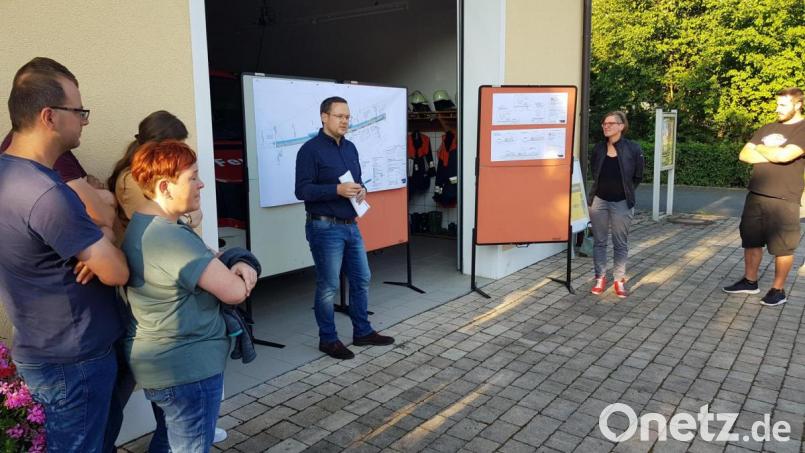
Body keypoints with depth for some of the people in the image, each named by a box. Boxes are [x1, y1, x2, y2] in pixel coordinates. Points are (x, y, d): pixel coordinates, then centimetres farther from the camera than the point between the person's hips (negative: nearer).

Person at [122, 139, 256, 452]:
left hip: (167, 362, 10)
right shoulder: (171, 238, -28)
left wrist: (235, 266, -8)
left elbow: (202, 264, 13)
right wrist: (237, 276, -2)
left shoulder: (143, 225, 7)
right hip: (185, 368, -10)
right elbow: (235, 292, -26)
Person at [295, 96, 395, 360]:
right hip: (325, 228, -8)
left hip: (351, 226, 8)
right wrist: (337, 190, -25)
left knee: (361, 280, 14)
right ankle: (328, 339, 18)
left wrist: (361, 189, -3)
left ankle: (363, 332, 29)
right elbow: (302, 190, -16)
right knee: (328, 287, 2)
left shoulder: (350, 148, 12)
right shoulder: (311, 149, -11)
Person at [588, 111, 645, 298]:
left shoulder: (633, 148, -8)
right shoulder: (598, 148, 2)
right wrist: (604, 188, 11)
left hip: (621, 203, -3)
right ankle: (600, 277, 19)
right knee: (599, 241, 8)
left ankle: (619, 279, 17)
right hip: (599, 200, 3)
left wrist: (624, 191, 8)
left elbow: (638, 176, 1)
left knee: (620, 243, 7)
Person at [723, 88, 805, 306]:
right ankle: (749, 281, 26)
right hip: (755, 195, 6)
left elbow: (785, 155, -22)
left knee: (782, 247, 2)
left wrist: (761, 149, -3)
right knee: (751, 240, 13)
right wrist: (772, 155, -8)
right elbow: (744, 155, 7)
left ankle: (778, 289, 14)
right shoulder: (768, 129, 13)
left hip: (783, 200, -6)